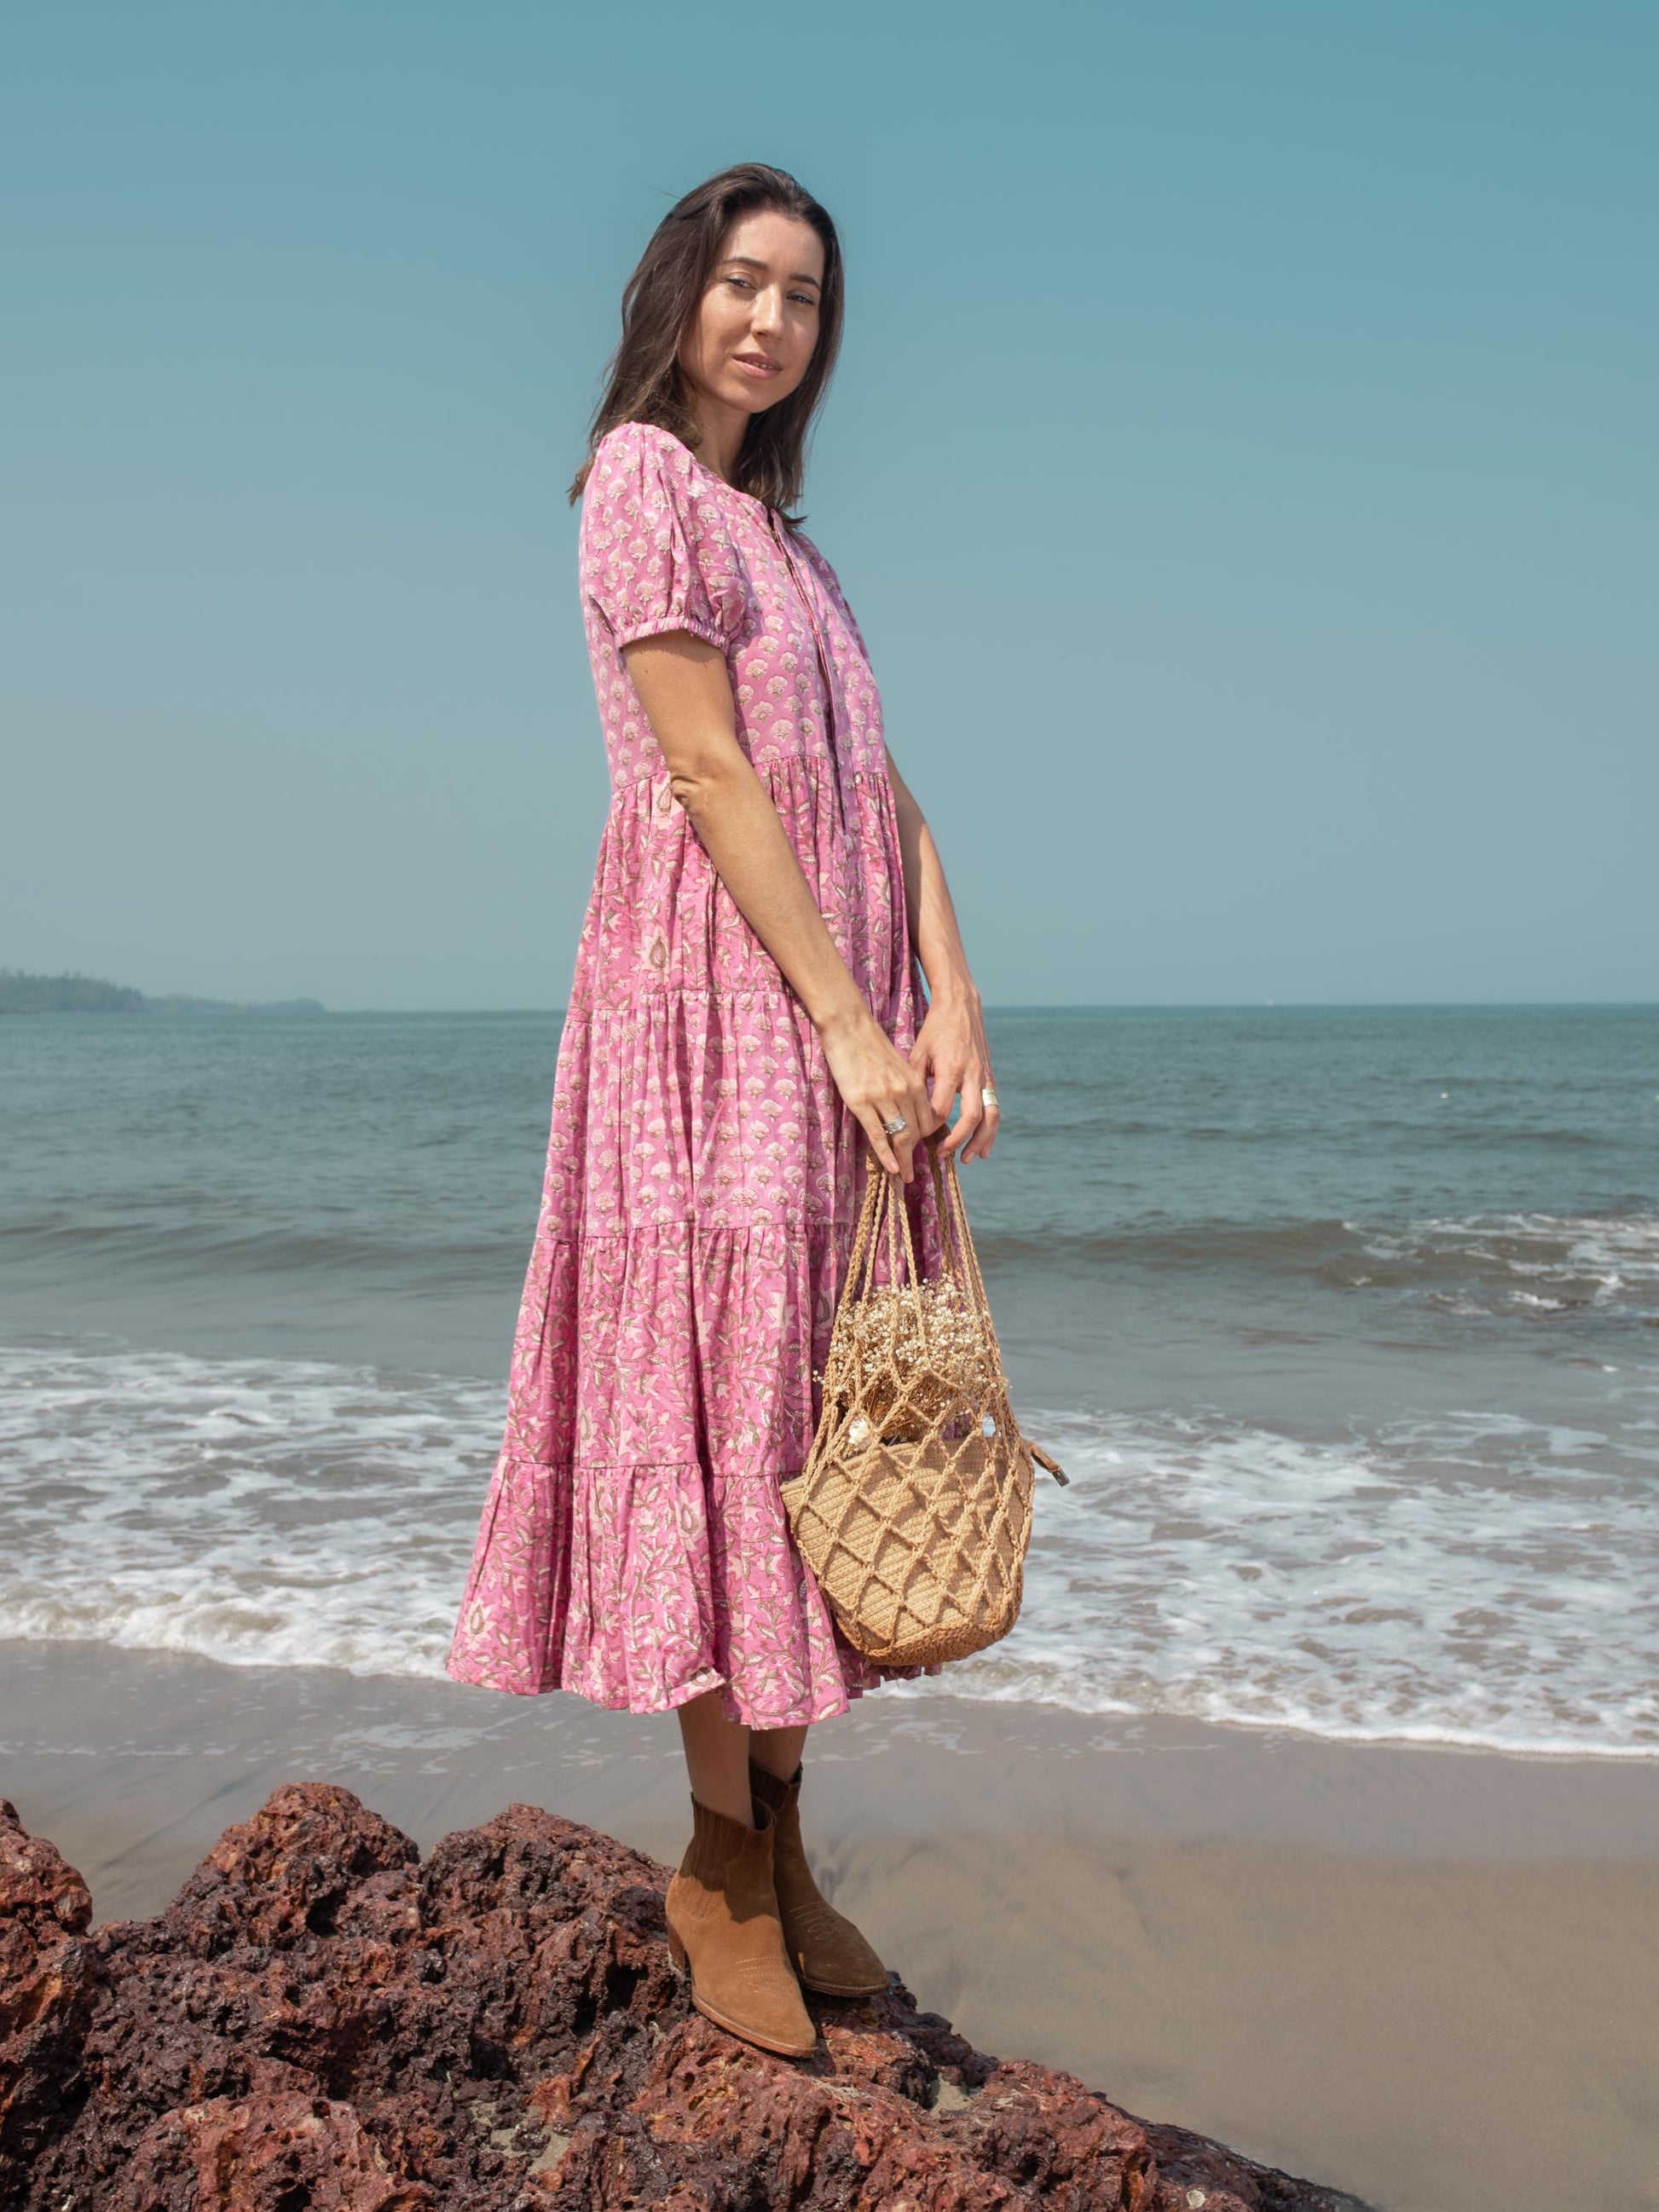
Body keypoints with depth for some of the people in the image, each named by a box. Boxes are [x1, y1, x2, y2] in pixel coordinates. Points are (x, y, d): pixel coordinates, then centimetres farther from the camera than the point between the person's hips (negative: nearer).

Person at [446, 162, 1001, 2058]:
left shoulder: (782, 528, 23)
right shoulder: (643, 476, -2)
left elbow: (877, 790, 14)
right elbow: (709, 771, -12)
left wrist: (949, 1001, 0)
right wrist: (848, 1024, -16)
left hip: (839, 999, 8)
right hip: (717, 988, -8)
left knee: (812, 1399, 7)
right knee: (727, 1386, -6)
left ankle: (782, 1841, 16)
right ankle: (721, 1862, 5)